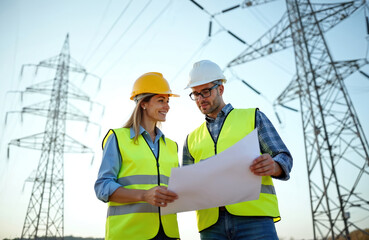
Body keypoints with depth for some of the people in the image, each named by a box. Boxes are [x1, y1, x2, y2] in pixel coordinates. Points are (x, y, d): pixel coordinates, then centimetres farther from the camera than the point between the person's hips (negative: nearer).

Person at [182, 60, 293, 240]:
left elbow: (284, 158, 7)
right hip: (211, 224, 3)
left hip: (254, 217, -2)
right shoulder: (192, 139, 22)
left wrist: (273, 166, -16)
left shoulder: (253, 117, 15)